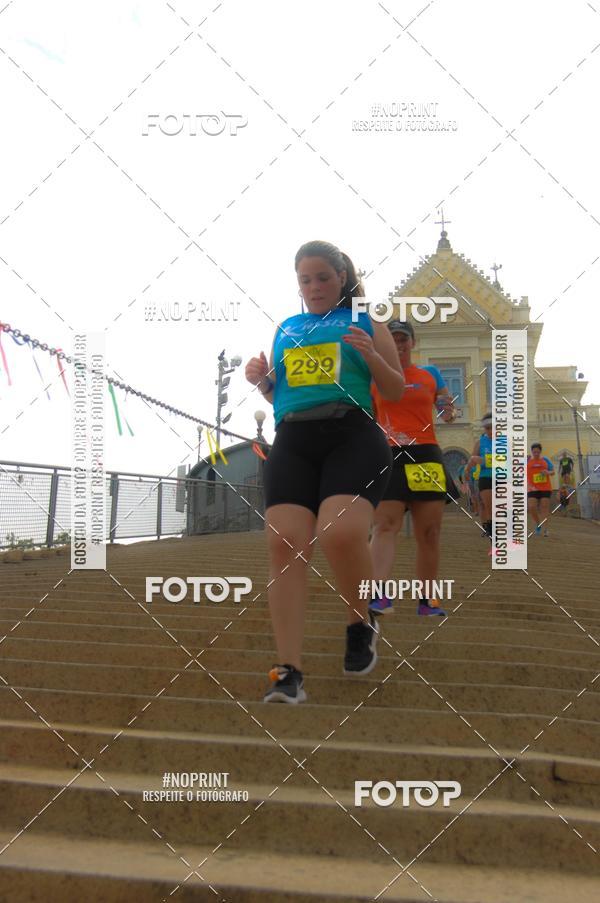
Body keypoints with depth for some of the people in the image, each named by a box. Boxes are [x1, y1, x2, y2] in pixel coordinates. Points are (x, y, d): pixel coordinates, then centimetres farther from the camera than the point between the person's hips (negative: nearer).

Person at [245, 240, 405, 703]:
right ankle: (289, 671, -8)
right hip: (293, 440, 4)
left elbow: (396, 391, 11)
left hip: (353, 436, -3)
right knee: (284, 543, -12)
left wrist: (371, 355, -7)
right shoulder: (284, 329, 22)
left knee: (342, 534, -26)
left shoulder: (364, 321, 12)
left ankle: (361, 624, 5)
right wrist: (261, 379, 6)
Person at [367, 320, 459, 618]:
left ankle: (426, 600, 14)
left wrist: (449, 412, -6)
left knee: (429, 533, 4)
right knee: (385, 526, -17)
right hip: (387, 457, -2)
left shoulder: (431, 375, 13)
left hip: (426, 457, 2)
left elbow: (448, 408, 16)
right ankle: (379, 595, -30)